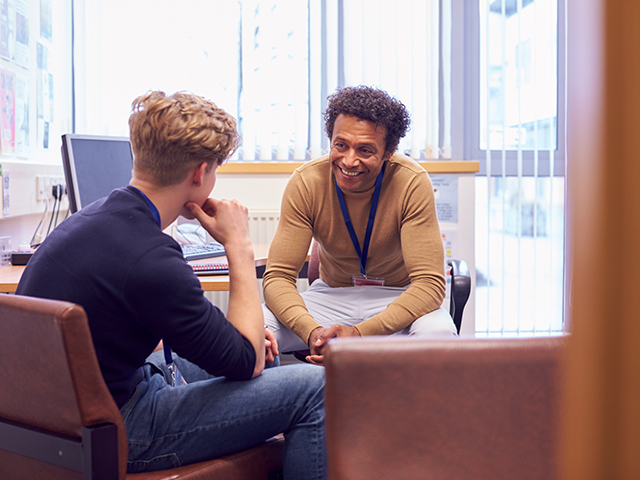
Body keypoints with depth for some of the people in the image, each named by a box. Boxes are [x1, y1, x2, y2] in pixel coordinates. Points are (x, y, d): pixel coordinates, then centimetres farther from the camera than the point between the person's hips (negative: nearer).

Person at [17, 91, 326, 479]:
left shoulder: (92, 217, 3)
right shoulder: (149, 258, -28)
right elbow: (247, 362, -16)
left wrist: (242, 332, 7)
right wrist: (239, 246, -10)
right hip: (116, 436, -10)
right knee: (313, 388, -10)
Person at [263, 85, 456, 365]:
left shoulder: (412, 183, -21)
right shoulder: (306, 182, -16)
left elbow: (429, 282, -24)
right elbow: (278, 276, -16)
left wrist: (360, 333, -38)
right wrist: (312, 331, -38)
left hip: (398, 297, -1)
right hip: (331, 295, 1)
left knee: (438, 333, -36)